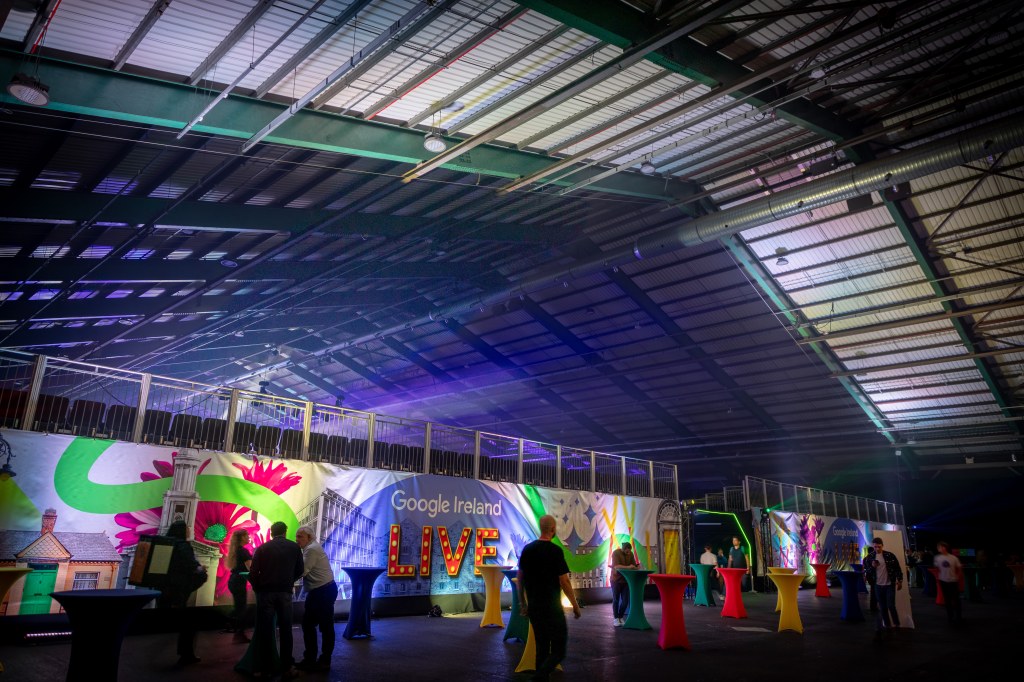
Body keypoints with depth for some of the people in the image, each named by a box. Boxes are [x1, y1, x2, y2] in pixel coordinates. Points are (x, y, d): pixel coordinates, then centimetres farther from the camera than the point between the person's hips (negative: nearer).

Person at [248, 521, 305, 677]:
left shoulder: (262, 548, 4)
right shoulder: (294, 547, 7)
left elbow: (253, 573, -3)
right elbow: (300, 571, 8)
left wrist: (258, 589, 12)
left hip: (266, 592, 0)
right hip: (285, 593, 1)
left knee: (265, 630, 6)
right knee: (285, 630, 7)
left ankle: (265, 668, 6)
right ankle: (286, 668, 7)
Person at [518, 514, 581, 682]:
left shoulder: (527, 549, 5)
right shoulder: (555, 551, -14)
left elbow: (520, 578, 9)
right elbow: (564, 582, -14)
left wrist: (522, 603, 18)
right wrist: (575, 606, -4)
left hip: (533, 607, 7)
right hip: (552, 608, -6)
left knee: (542, 648, 17)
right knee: (558, 650, -1)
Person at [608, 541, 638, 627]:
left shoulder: (630, 554, 2)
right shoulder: (616, 553, -16)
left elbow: (634, 565, 4)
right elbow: (616, 566, -28)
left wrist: (637, 566, -19)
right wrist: (628, 567, -36)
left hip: (626, 580, 5)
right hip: (616, 580, -4)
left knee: (625, 601, 3)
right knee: (616, 600, 3)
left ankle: (621, 617, 21)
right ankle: (616, 619, 13)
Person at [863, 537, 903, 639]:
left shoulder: (890, 555, -7)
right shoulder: (869, 557, -2)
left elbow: (897, 568, 0)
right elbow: (866, 571, 1)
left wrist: (900, 580, -2)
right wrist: (872, 567, -18)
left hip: (889, 584, -2)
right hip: (877, 585, 2)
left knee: (890, 605, -3)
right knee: (882, 607, 8)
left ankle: (896, 624, 19)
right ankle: (887, 625, 20)